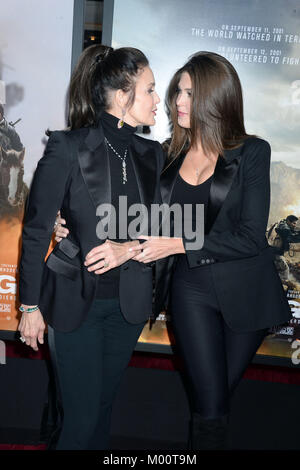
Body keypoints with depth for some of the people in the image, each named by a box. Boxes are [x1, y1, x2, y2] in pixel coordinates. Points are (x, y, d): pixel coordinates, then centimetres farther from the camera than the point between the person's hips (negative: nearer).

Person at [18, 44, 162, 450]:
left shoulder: (151, 154, 3)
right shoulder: (68, 147, -14)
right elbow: (36, 230, -9)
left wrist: (130, 248, -13)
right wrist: (30, 306, -6)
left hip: (128, 302, 5)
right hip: (76, 300, -5)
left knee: (104, 405, 17)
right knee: (81, 418, 2)